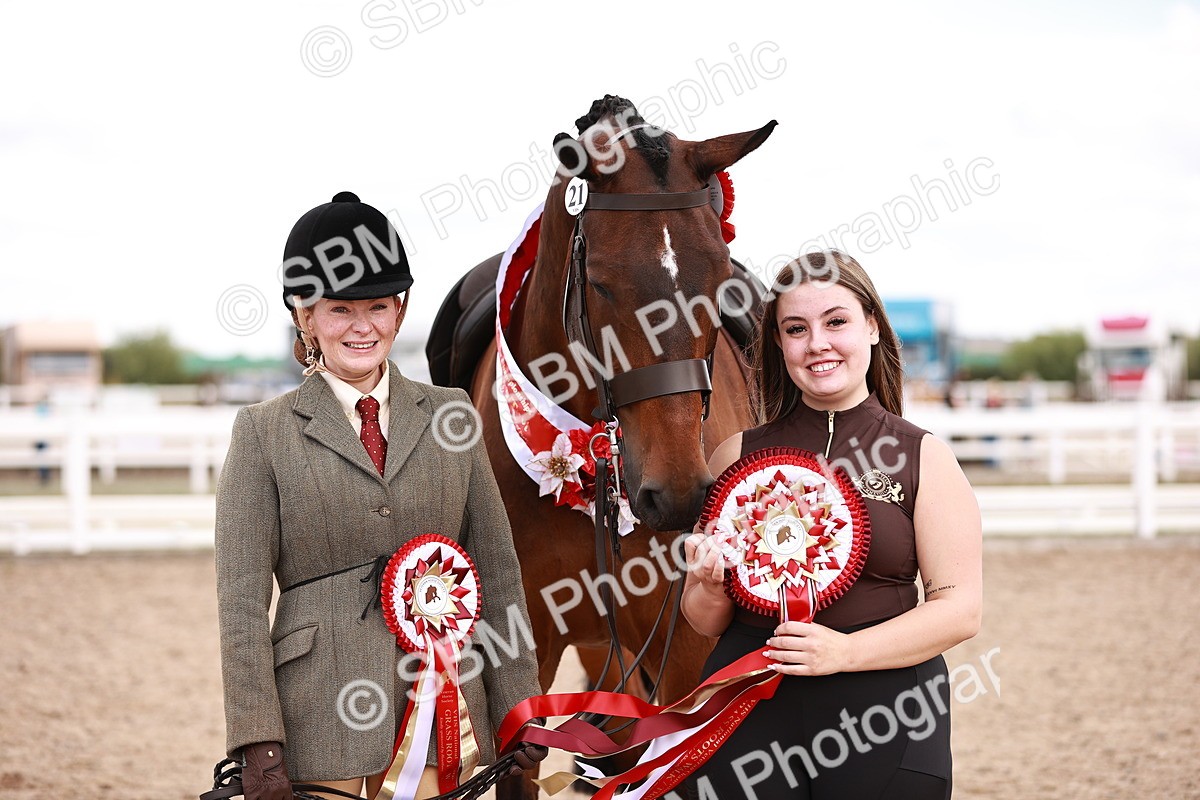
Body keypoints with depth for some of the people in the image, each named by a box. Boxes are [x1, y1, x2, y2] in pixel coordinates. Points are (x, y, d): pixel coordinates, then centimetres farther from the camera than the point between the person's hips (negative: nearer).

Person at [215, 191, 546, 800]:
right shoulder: (264, 434, 2)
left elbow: (496, 571, 10)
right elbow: (242, 597, -3)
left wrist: (519, 709, 5)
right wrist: (258, 742, -10)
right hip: (322, 716, -2)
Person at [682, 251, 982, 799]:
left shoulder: (922, 458, 2)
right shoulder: (738, 456, 7)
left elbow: (961, 609, -5)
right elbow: (704, 621, 13)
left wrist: (846, 651, -17)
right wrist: (712, 590, -11)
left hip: (884, 716, -1)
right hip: (749, 716, 1)